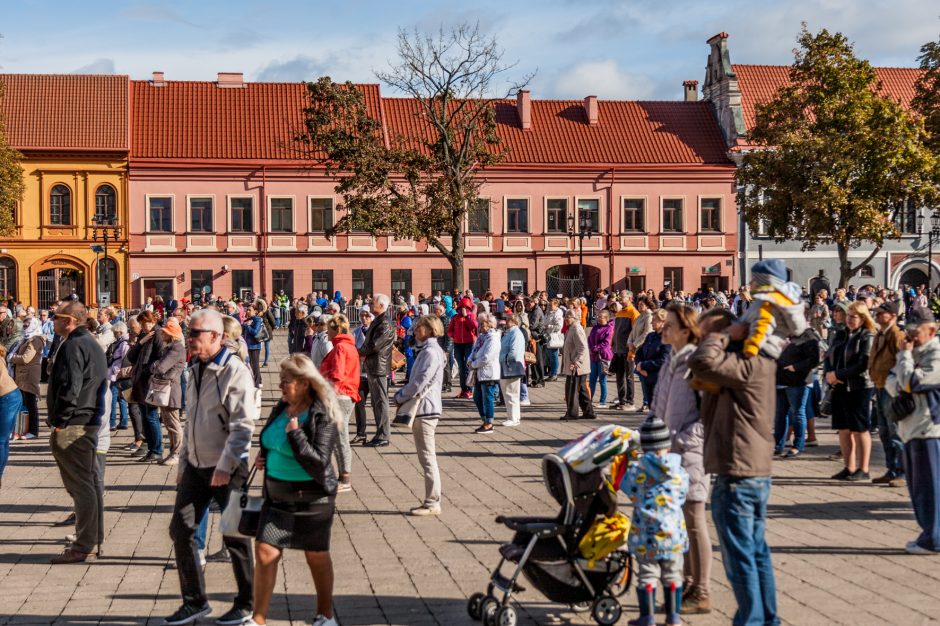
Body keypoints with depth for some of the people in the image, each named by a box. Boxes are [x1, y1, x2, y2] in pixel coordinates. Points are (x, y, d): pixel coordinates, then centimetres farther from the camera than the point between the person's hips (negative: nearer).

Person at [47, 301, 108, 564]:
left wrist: (59, 422, -16)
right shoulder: (92, 343, 18)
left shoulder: (73, 346, -14)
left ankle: (83, 547, -4)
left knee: (80, 485, -7)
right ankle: (88, 540, 22)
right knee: (84, 484, 16)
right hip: (90, 423, 10)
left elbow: (69, 387, -23)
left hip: (73, 427, -10)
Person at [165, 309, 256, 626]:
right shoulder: (194, 371, 11)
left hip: (227, 469, -7)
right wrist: (183, 462, 16)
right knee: (180, 530, 5)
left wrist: (225, 466, -23)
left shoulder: (235, 371, -14)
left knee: (234, 536, 2)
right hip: (196, 466, 8)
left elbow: (243, 426, -19)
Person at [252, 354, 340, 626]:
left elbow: (318, 462, -25)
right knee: (265, 553, -1)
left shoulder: (323, 417, -17)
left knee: (317, 556, 11)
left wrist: (294, 432, -27)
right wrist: (262, 456, 3)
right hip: (277, 495, 6)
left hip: (312, 499, -6)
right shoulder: (282, 408, 4)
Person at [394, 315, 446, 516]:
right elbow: (415, 379, 21)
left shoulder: (431, 352, -15)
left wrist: (400, 397, -7)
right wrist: (402, 395, 5)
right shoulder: (424, 350, 17)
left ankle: (432, 503, -3)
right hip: (421, 409, 10)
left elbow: (420, 382, -20)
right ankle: (431, 501, 17)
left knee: (427, 457, -6)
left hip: (425, 409, -10)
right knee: (426, 457, 12)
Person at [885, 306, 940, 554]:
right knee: (918, 487, 14)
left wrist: (904, 354, -9)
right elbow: (891, 381, 15)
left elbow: (910, 382, -19)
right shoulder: (914, 352, 16)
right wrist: (898, 385, -6)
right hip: (912, 427, 10)